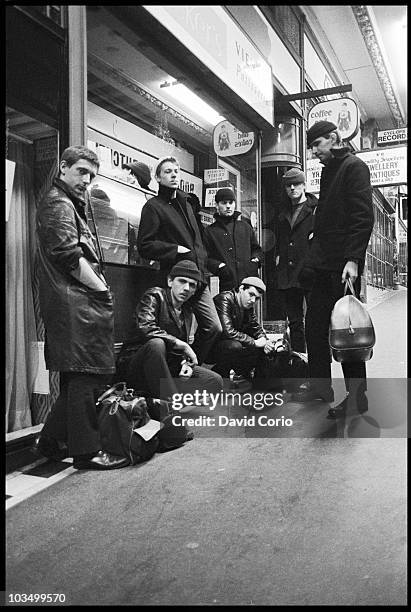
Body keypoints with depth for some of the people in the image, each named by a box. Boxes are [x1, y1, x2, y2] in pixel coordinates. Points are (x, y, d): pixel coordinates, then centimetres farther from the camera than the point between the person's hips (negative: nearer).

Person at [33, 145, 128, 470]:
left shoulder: (70, 203, 27)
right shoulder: (58, 203, -5)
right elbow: (68, 255, -17)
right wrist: (101, 288, -12)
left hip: (81, 301, 11)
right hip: (76, 302, -11)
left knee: (78, 376, 14)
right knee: (87, 374, -7)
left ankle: (52, 441, 25)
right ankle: (87, 450, 2)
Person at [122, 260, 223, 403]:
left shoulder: (187, 310, 15)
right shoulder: (155, 296, -7)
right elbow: (146, 329, -25)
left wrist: (186, 363, 0)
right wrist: (183, 345, -20)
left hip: (171, 368, 7)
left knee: (215, 381, -8)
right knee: (156, 344, -39)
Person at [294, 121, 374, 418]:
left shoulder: (354, 167, -5)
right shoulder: (329, 170, 21)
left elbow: (363, 217, -15)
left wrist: (352, 259, -24)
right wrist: (314, 257, 15)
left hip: (343, 264, -9)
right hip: (323, 264, 9)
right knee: (315, 324, 10)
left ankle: (357, 395, 6)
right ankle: (320, 385, 23)